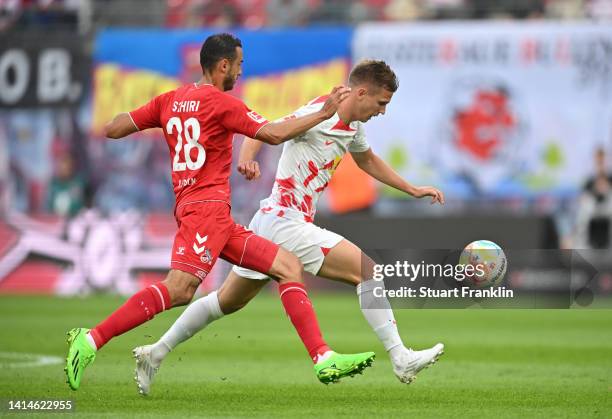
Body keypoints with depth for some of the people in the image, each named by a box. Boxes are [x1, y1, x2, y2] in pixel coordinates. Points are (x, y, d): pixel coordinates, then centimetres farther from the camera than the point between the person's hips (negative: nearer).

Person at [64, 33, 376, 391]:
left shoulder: (170, 101, 16)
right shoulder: (221, 102, -5)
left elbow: (113, 129, 14)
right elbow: (275, 134, -9)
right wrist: (324, 113, 0)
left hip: (218, 220, 10)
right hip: (206, 206, -10)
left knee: (289, 266, 6)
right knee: (178, 290, -24)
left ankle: (325, 359, -2)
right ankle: (92, 340, -26)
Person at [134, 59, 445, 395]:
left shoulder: (352, 127, 13)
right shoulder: (319, 116, -15)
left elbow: (368, 160, 33)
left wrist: (412, 189, 33)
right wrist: (246, 161, -40)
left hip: (270, 221, 10)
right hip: (285, 222, -10)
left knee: (227, 301, 16)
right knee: (368, 271, -13)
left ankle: (155, 354, 19)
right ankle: (401, 360, -12)